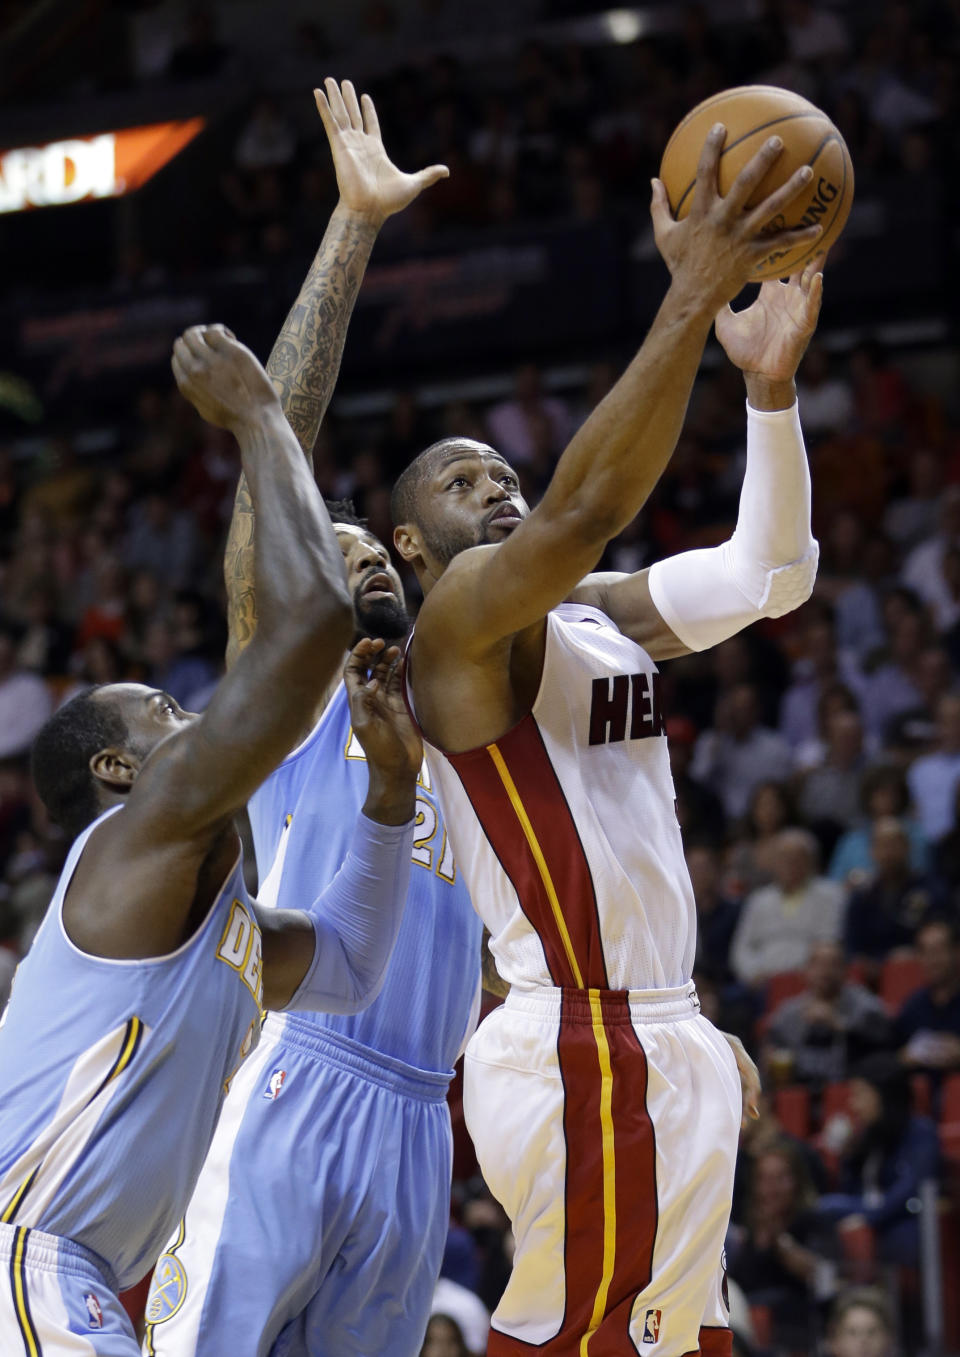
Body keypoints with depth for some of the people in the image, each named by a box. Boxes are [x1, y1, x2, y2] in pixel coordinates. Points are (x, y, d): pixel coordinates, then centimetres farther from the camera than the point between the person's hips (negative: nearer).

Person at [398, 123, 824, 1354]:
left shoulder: (595, 614, 17)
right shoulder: (457, 624, -9)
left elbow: (765, 575, 5)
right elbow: (584, 507, -27)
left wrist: (770, 385, -10)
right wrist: (692, 303, -33)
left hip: (660, 1038, 10)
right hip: (581, 1048, -10)